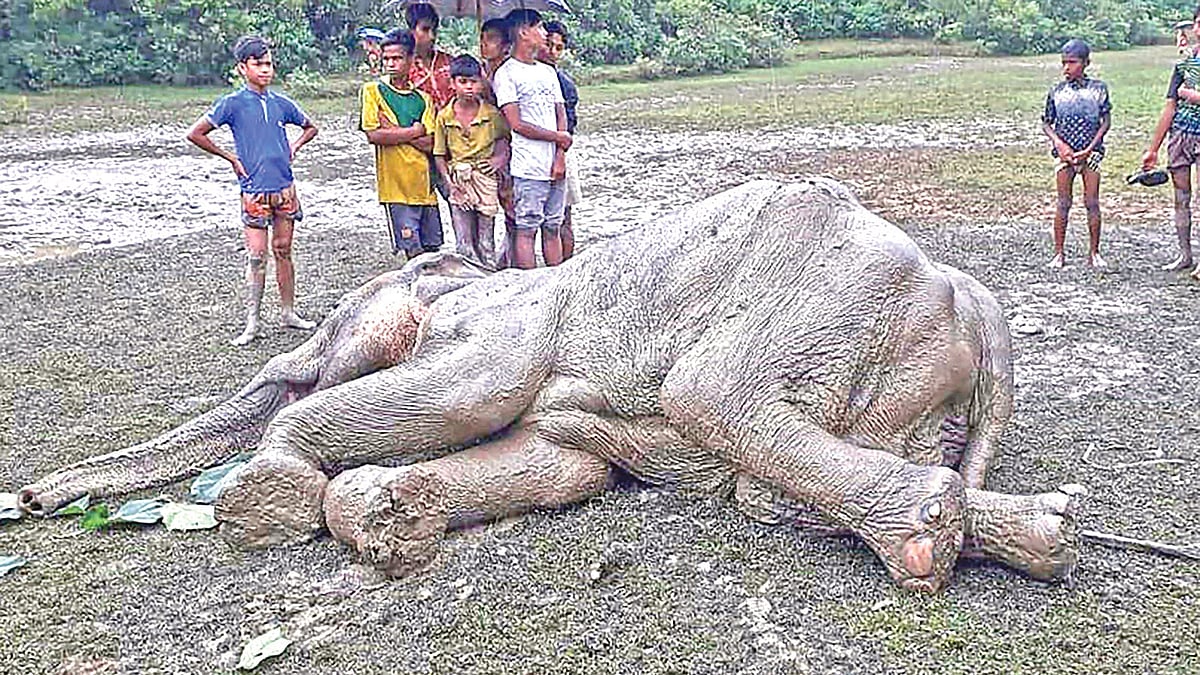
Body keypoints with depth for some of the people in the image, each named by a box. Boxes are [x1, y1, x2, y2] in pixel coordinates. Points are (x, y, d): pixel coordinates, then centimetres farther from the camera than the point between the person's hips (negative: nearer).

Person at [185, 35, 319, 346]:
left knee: (283, 250, 11)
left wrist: (293, 148, 9)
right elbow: (196, 134, -5)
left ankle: (288, 312, 21)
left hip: (285, 187, 4)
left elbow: (310, 127, 25)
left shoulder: (281, 103, 8)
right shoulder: (233, 103, -4)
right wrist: (231, 158, -4)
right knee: (256, 256, -3)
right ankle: (252, 322, 3)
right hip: (254, 190, -4)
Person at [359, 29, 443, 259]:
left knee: (433, 248, 10)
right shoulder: (373, 91, 2)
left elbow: (429, 144, -1)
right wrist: (415, 131, -7)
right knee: (414, 253, -4)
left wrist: (394, 131, -10)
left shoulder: (423, 98, 10)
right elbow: (373, 135, -11)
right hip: (396, 184, -4)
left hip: (424, 183, 4)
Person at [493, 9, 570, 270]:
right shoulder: (506, 74, -4)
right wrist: (557, 137, -4)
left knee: (552, 227, 9)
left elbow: (561, 114, 13)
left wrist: (560, 156, -1)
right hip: (528, 168, -6)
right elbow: (516, 124, -11)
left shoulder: (548, 71, 18)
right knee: (526, 230, -4)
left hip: (554, 165, 6)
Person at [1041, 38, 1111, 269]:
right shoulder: (1057, 91, 5)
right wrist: (1060, 144, -9)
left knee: (1092, 202, 0)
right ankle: (1059, 254, 4)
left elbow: (1106, 121, 1)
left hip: (1091, 152, 0)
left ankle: (1094, 253, 8)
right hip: (1064, 152, 1)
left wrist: (1090, 149, -9)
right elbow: (1046, 123, 7)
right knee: (1063, 203, 0)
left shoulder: (1098, 89, 2)